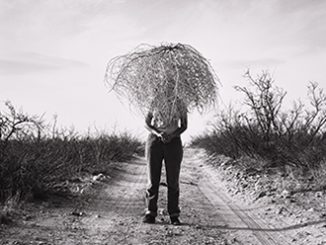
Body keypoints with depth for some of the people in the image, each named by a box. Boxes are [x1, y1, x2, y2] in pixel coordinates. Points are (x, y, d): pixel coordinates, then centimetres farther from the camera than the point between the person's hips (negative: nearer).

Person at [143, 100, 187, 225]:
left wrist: (172, 135, -14)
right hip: (154, 140, 0)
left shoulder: (179, 105, 0)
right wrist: (158, 133, -15)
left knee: (173, 181, -1)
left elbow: (184, 125, 5)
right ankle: (150, 213, 5)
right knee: (153, 180, -1)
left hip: (173, 142, 0)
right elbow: (147, 123, 4)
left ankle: (174, 215, 5)